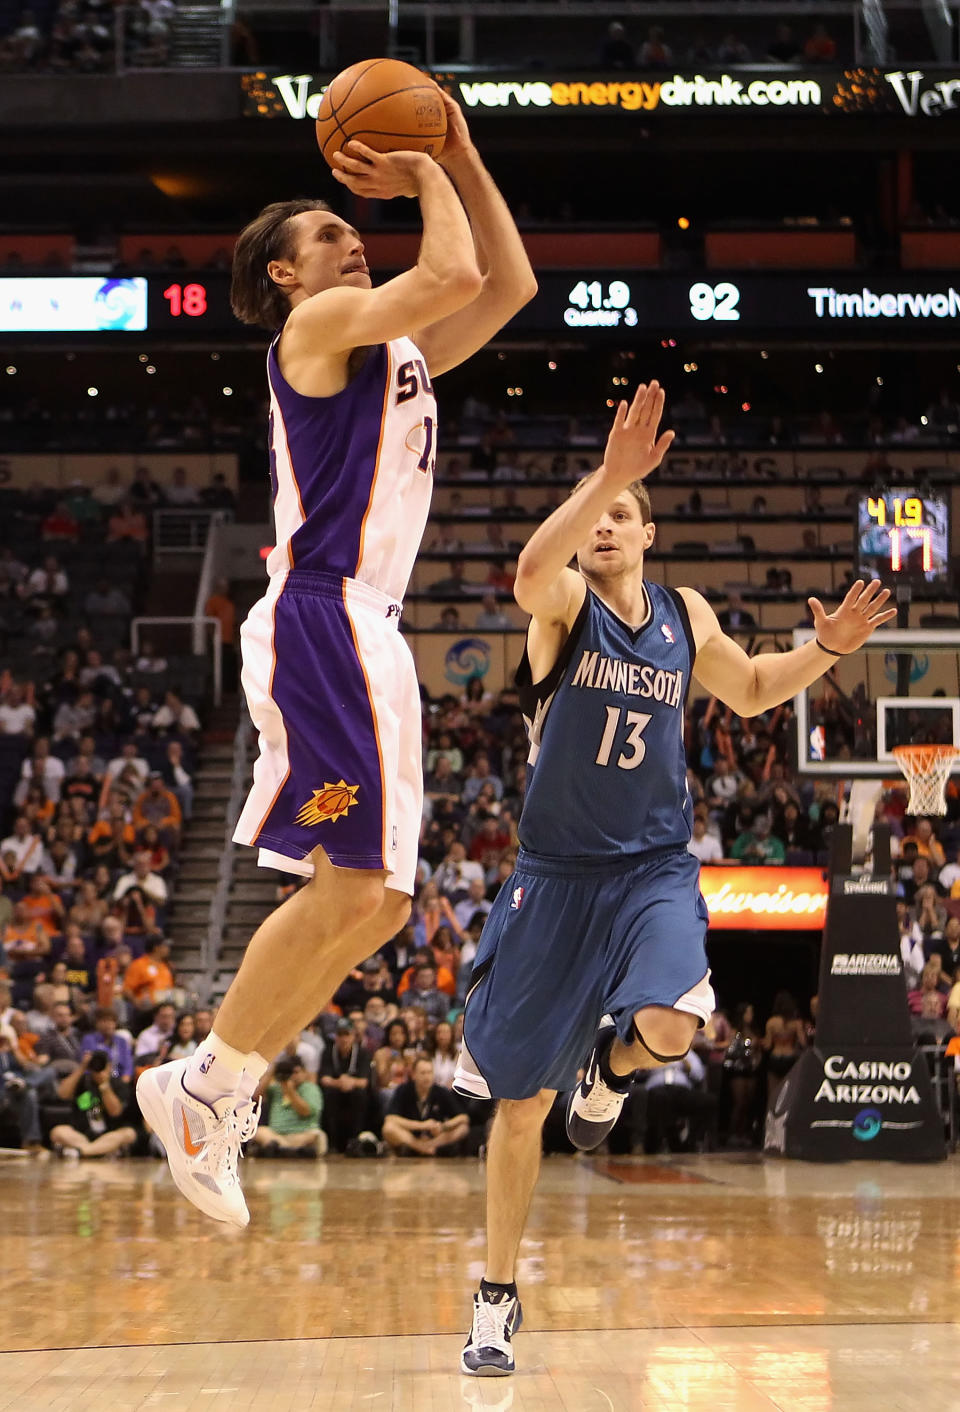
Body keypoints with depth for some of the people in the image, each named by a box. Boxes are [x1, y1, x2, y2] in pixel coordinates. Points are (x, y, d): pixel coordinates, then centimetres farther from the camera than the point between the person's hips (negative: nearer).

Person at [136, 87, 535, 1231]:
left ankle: (215, 1089, 11)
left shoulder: (393, 351, 24)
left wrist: (462, 163, 20)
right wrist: (428, 185, 2)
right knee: (352, 889, -15)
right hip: (321, 621, -10)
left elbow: (511, 286, 26)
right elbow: (454, 276, -16)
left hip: (366, 636, 10)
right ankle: (206, 1085, -5)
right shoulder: (318, 322, -2)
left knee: (375, 899, 8)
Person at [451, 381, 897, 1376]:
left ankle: (610, 1065, 10)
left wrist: (826, 650, 4)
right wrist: (606, 473, -44)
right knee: (521, 1106, 3)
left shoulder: (685, 618, 6)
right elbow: (530, 571, -33)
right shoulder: (564, 605, -8)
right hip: (557, 874, -2)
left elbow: (750, 690, 22)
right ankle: (497, 1299, 20)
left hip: (656, 871, 2)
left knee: (670, 1029, -29)